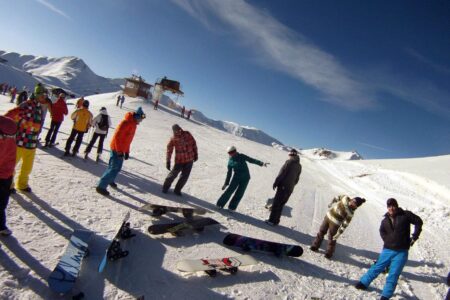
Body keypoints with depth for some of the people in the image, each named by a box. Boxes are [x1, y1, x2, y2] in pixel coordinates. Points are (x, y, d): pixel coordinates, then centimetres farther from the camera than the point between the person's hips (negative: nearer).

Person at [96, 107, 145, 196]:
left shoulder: (133, 124, 11)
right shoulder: (126, 122, -20)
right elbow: (117, 136, -24)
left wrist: (126, 151, 17)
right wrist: (119, 151, -23)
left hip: (121, 150, 9)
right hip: (117, 149, -9)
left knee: (117, 167, 20)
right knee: (114, 168, -8)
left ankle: (110, 180, 41)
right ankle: (101, 186, -1)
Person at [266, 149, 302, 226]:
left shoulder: (289, 162, -10)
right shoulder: (299, 166, 9)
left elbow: (281, 174, -13)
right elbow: (297, 179, 13)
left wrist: (275, 183, -7)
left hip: (283, 186, -6)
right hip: (290, 188, 6)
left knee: (276, 203, 1)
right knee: (281, 204, 14)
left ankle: (272, 220, 2)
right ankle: (276, 220, 16)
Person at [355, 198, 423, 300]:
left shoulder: (405, 215, -6)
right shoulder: (385, 220, 4)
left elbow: (418, 222, 3)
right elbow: (382, 231, 19)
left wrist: (414, 237, -1)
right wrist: (387, 240, 4)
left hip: (401, 252, -3)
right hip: (387, 250, 3)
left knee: (393, 275, 0)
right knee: (377, 267, 8)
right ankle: (364, 283, 24)